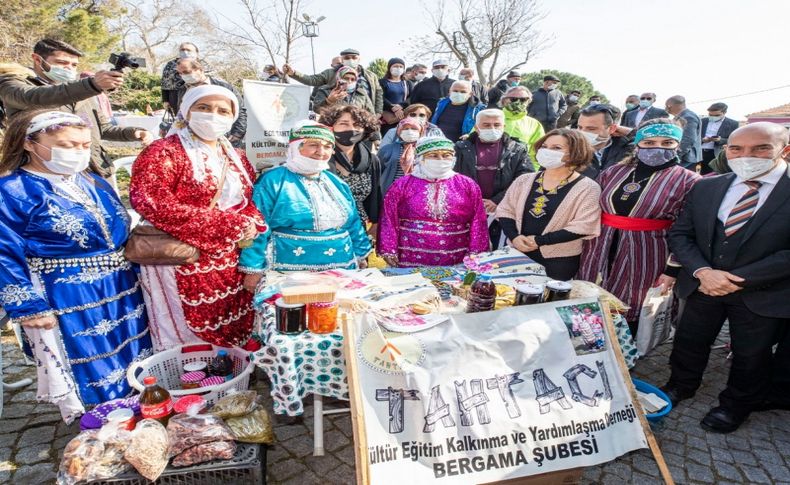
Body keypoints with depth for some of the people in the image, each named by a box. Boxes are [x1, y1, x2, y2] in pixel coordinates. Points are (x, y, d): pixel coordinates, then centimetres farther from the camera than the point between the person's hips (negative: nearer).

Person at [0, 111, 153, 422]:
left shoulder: (94, 184, 9)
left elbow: (121, 231, 16)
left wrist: (131, 275, 14)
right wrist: (27, 307, -16)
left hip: (119, 291, 7)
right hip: (66, 302, -7)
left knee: (133, 365, 18)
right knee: (90, 376, 6)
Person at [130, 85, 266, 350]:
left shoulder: (236, 157, 14)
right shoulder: (165, 152, -7)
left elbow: (251, 201, 19)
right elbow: (151, 203, -21)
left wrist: (251, 225, -8)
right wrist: (231, 224, -20)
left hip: (230, 263, 6)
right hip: (183, 264, -6)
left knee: (232, 337, 14)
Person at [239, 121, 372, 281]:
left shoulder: (336, 183, 12)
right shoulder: (273, 182, -7)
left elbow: (353, 224, 17)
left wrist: (361, 256, 17)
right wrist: (253, 270, -15)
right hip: (291, 278, -5)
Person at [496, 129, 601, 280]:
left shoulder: (587, 188, -5)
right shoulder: (525, 180, 7)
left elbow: (582, 227, -14)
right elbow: (505, 210, 7)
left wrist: (539, 241, -17)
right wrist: (514, 236, -12)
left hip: (559, 261, -4)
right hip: (518, 254, 4)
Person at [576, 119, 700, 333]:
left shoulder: (688, 181, -5)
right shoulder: (612, 172, 6)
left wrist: (673, 269, -10)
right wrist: (586, 249, 10)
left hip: (645, 261, -3)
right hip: (600, 254, 4)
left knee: (630, 315, 8)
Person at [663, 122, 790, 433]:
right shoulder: (705, 188, 0)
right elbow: (679, 234, -1)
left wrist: (738, 279, -20)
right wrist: (702, 272, -16)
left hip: (762, 294, -3)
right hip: (702, 286, 3)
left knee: (750, 356, 16)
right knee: (689, 342, 19)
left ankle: (737, 404, 41)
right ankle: (680, 386, 44)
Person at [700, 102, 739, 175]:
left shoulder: (732, 124, 3)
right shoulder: (703, 121, 14)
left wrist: (720, 140, -20)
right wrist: (702, 140, -10)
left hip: (719, 155, -3)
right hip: (702, 153, 3)